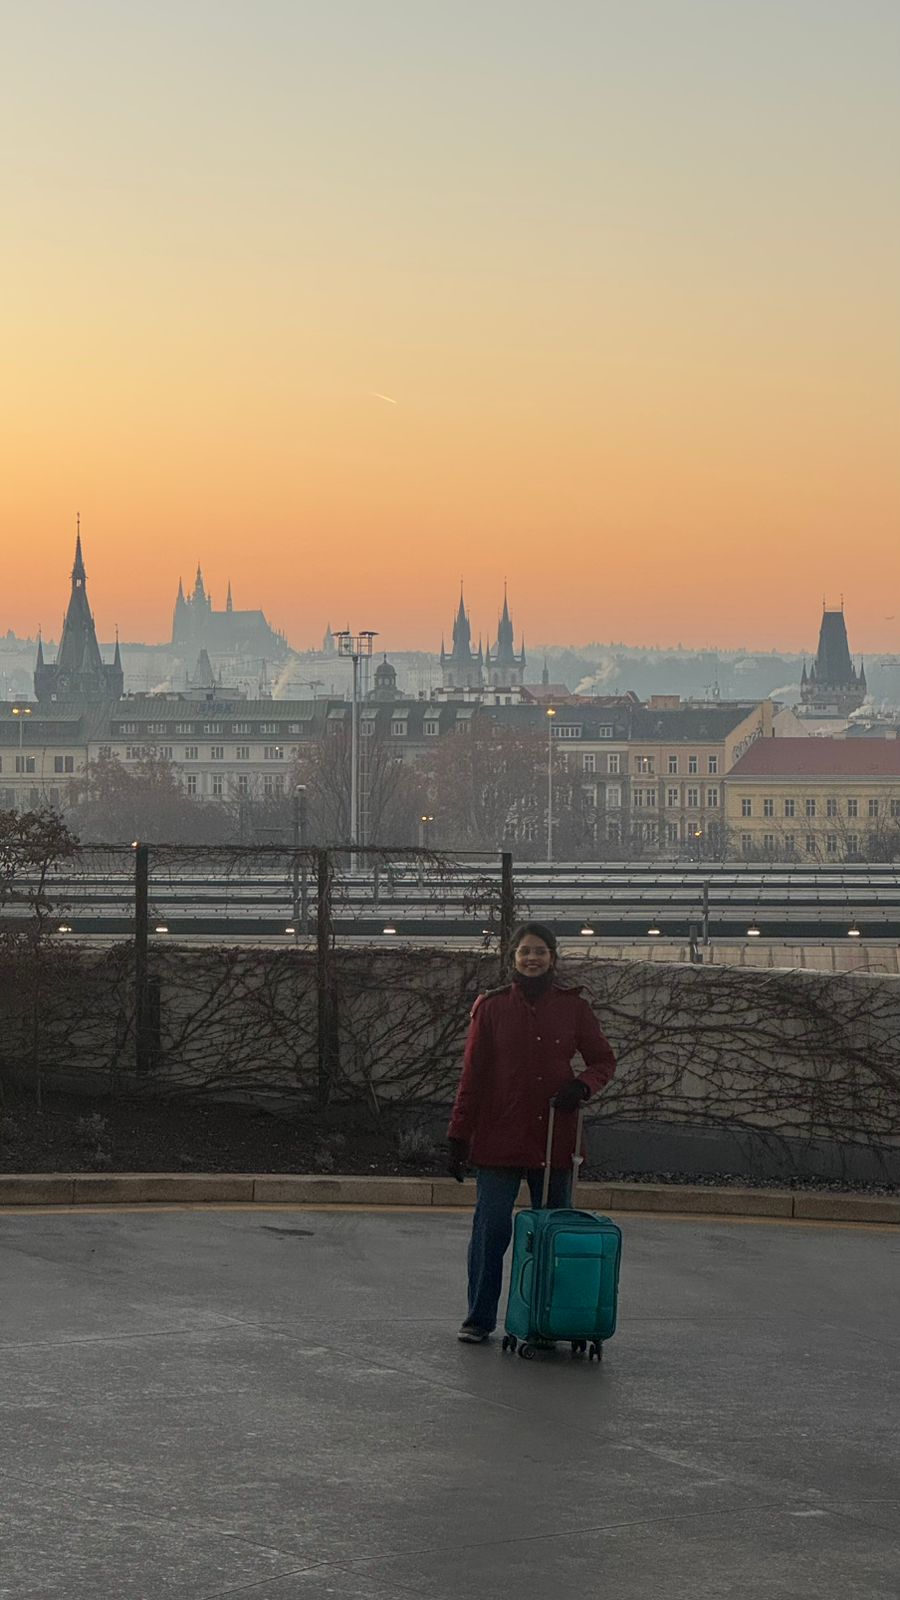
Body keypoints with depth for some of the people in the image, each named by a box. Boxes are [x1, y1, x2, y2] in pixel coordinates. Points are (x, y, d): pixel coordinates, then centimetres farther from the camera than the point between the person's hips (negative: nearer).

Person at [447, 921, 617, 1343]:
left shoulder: (573, 1007, 5)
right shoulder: (491, 1007, 2)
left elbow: (604, 1060, 13)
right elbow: (472, 1075, 3)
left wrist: (582, 1086, -9)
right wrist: (459, 1137, 0)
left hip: (553, 1139, 2)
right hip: (499, 1138, -1)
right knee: (491, 1229, -3)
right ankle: (479, 1319, 8)